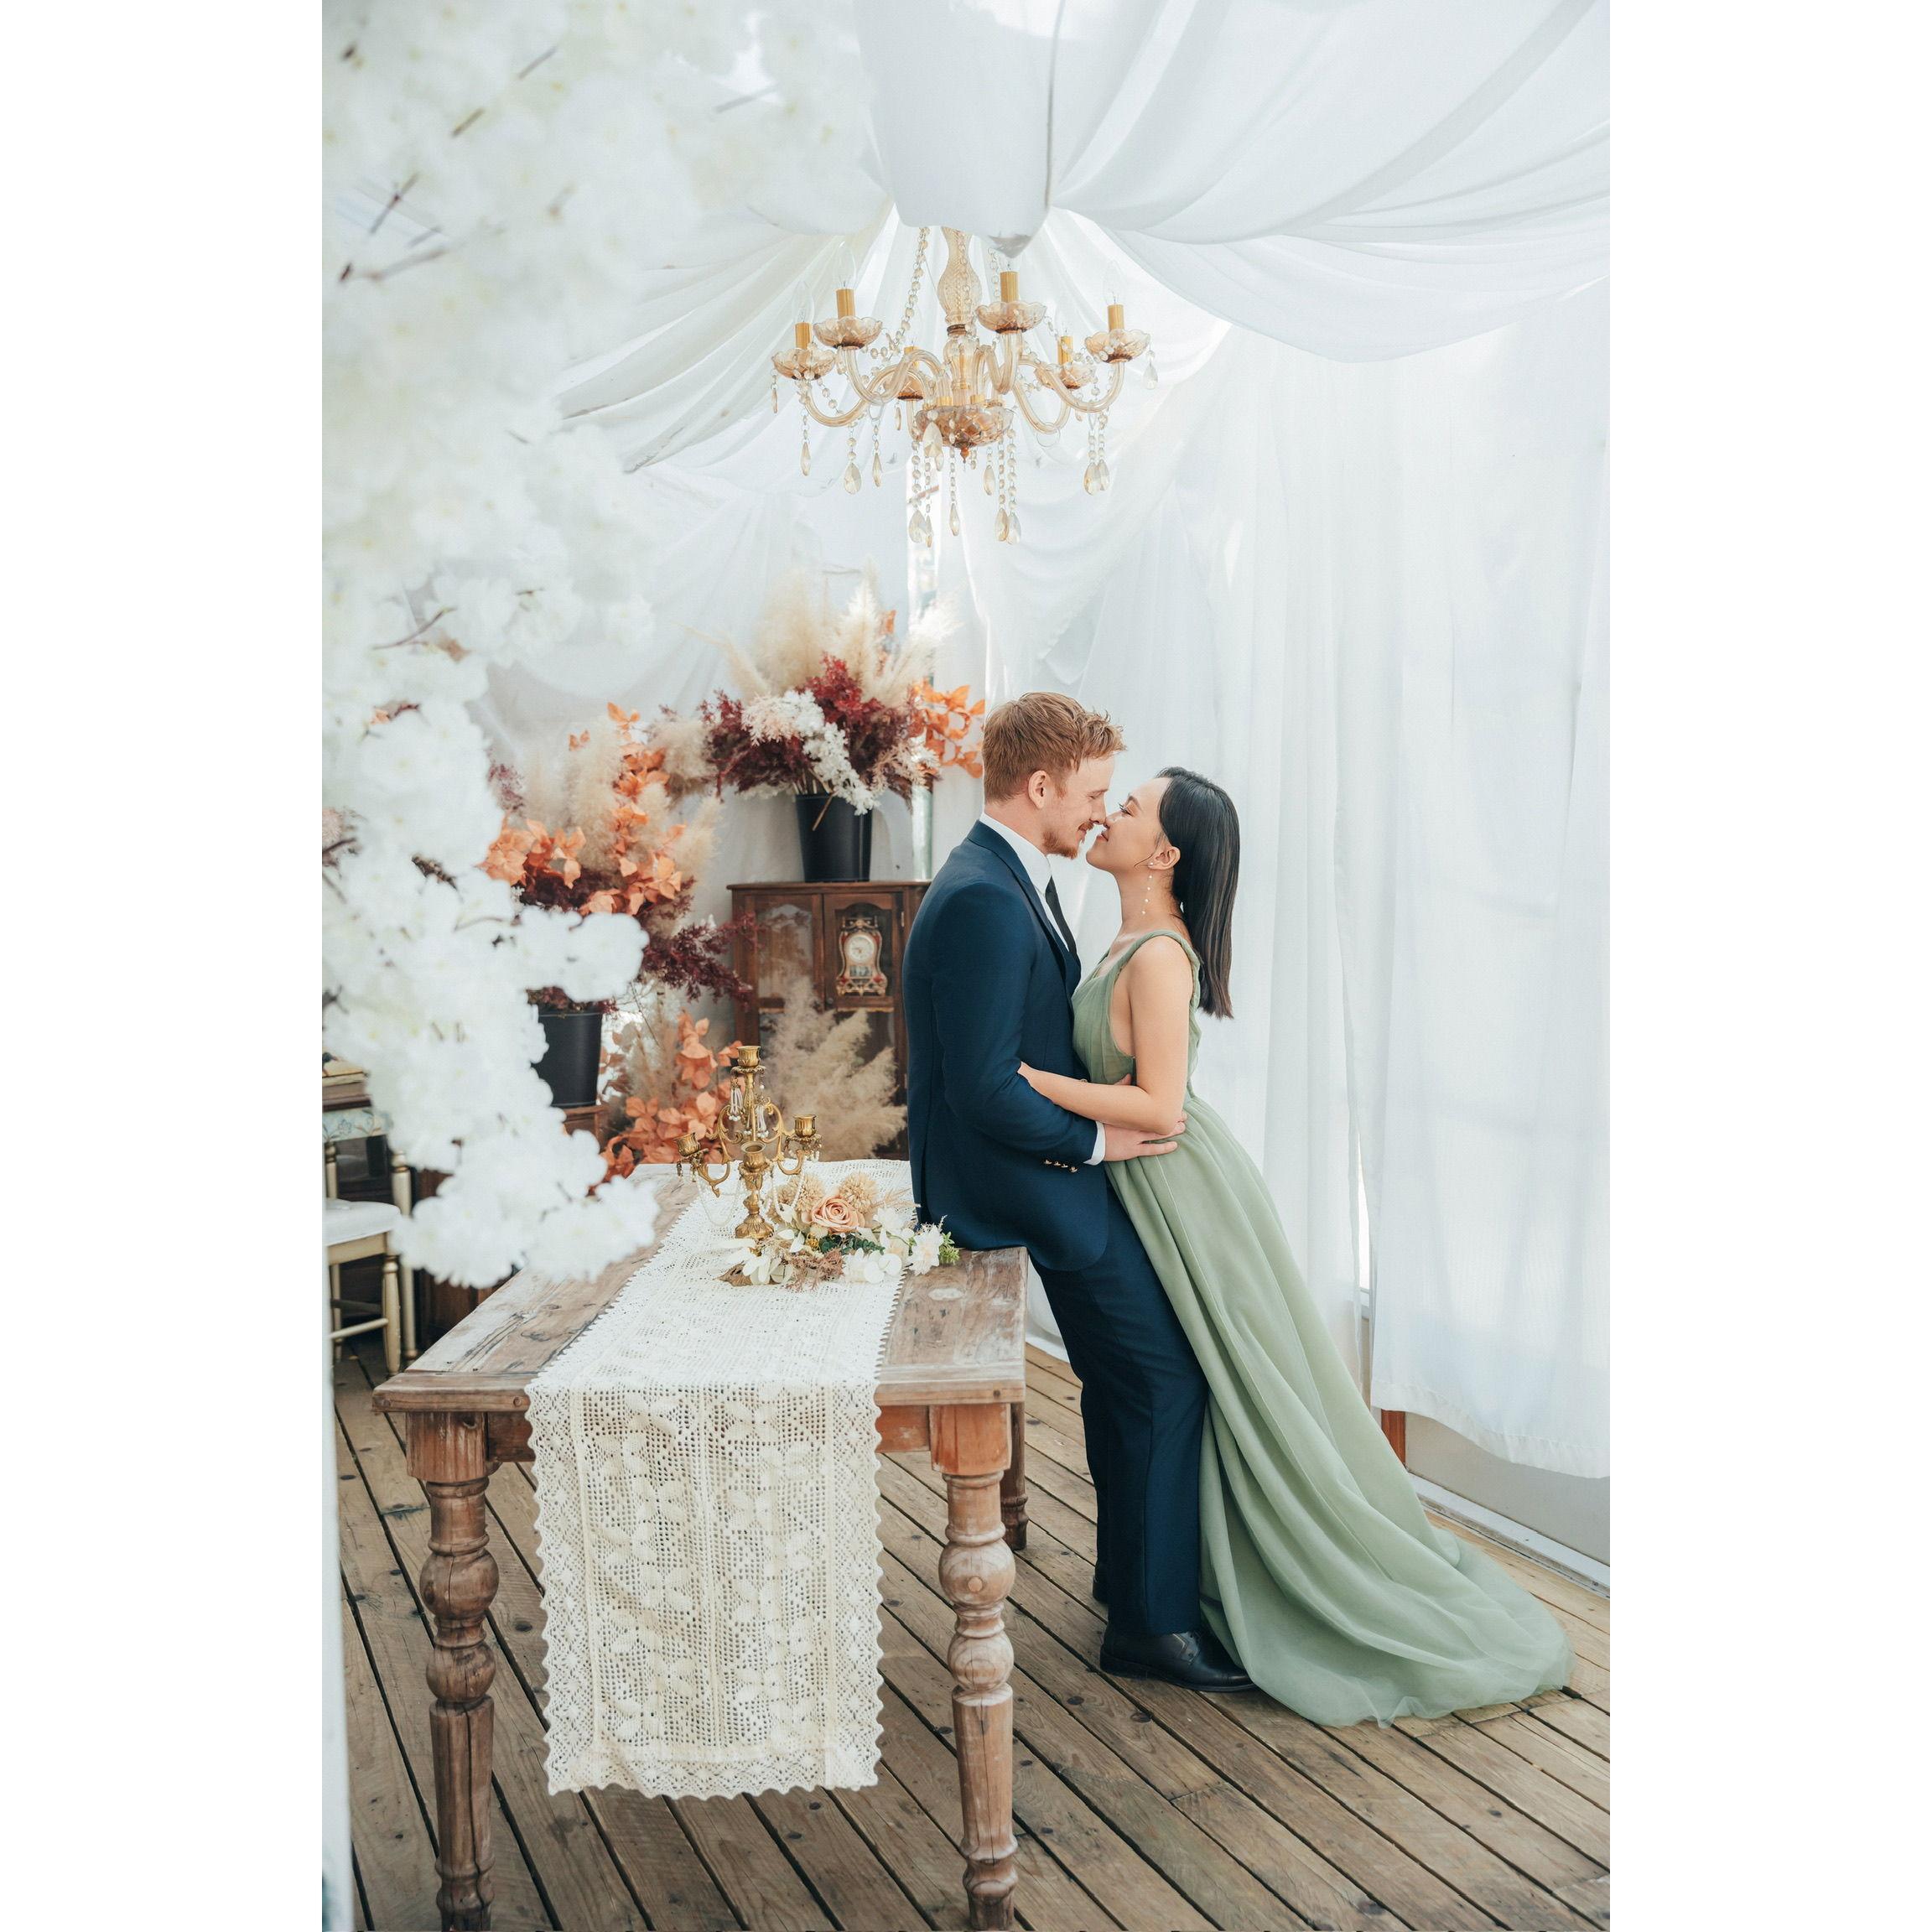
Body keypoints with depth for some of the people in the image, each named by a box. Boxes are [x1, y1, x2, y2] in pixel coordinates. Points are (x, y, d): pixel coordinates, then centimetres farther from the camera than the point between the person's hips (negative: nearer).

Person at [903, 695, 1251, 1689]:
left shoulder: (1011, 881, 10)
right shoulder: (982, 901, -24)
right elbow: (985, 1090, -27)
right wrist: (1098, 1139, -15)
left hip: (1038, 1169, 11)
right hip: (1016, 1187, -11)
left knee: (1124, 1377, 21)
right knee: (1164, 1376, -4)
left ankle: (1129, 1572, 37)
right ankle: (1150, 1620, 10)